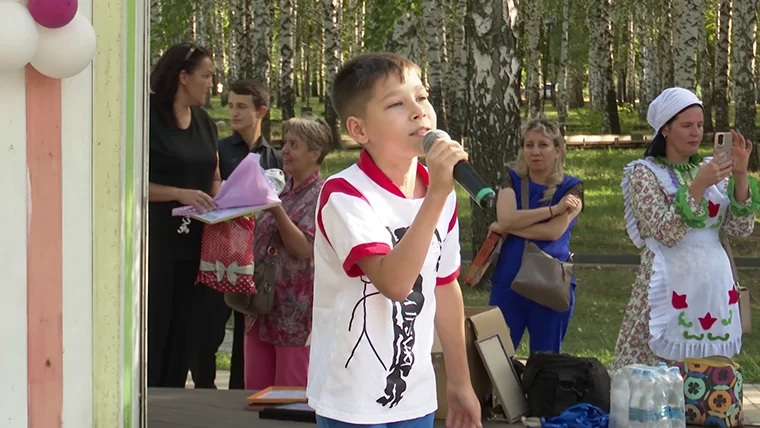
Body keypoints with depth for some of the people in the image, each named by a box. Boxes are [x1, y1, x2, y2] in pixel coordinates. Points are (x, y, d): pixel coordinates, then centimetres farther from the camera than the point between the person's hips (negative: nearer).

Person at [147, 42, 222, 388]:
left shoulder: (204, 123, 14)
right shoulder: (150, 119, -9)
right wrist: (179, 194, -23)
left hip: (196, 242, 7)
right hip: (158, 242, -7)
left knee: (186, 334, 10)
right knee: (154, 333, -5)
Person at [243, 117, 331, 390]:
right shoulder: (284, 190, 14)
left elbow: (305, 249, -18)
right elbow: (261, 239, 23)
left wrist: (276, 211, -22)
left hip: (296, 313, -8)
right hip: (264, 307, 8)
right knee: (255, 390, 8)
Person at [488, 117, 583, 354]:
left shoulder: (571, 187, 0)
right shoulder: (512, 179, 5)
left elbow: (554, 231, -15)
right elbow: (505, 218, -13)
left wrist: (507, 228, -10)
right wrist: (554, 209, -15)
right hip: (508, 282, 1)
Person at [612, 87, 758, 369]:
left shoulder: (710, 170, 11)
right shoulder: (643, 173, -3)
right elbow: (665, 233, -15)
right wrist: (699, 186, -20)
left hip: (715, 288, 5)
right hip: (672, 290, -5)